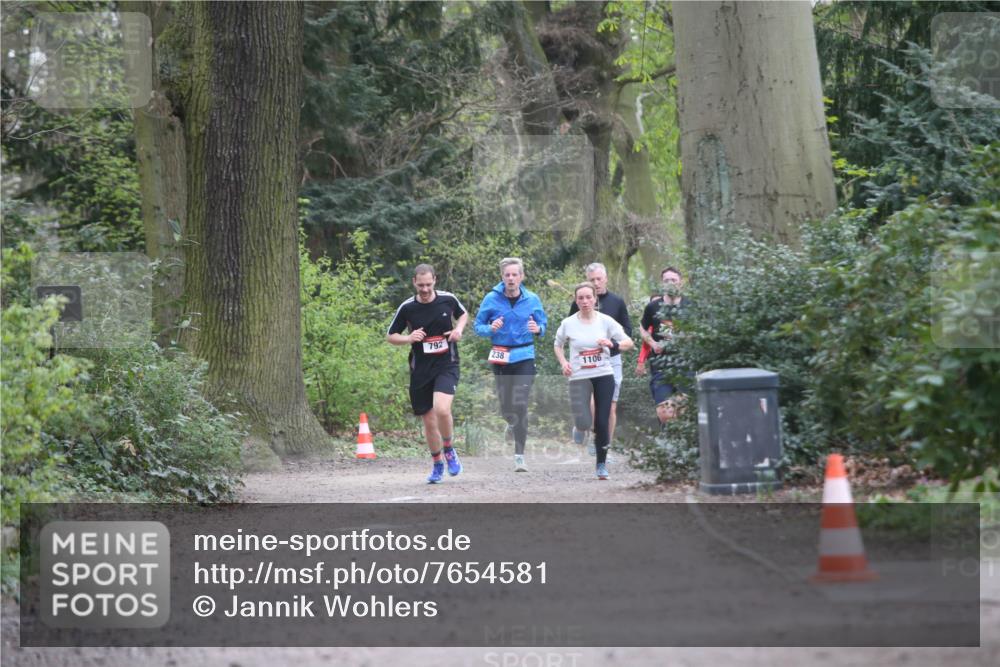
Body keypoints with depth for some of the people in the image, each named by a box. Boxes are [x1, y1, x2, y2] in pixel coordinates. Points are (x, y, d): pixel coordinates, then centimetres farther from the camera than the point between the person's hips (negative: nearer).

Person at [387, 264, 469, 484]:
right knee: (429, 421, 7)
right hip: (420, 370, 2)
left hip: (446, 365, -2)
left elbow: (463, 314, 20)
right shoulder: (407, 308, -4)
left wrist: (459, 329, -1)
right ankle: (438, 464, 28)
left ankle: (449, 450, 1)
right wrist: (408, 338, -13)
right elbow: (390, 336, 6)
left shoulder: (448, 299, -2)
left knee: (442, 409, -25)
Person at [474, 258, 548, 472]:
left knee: (520, 404, -12)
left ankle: (519, 455, -10)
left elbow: (543, 323, 9)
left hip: (524, 357, -1)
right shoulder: (491, 299, -5)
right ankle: (511, 423, 48)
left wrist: (538, 329, -15)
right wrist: (491, 329, -21)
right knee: (505, 405, 11)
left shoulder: (532, 299, -2)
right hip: (500, 357, 1)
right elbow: (478, 326, 1)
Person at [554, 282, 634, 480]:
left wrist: (613, 344, -19)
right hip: (579, 377, -1)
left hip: (604, 376, 1)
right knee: (584, 424, -14)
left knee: (602, 423, -2)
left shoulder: (606, 321, -1)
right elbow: (558, 346, 16)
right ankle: (580, 425, 24)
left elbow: (629, 343, 1)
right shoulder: (568, 324, -1)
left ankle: (602, 464, 14)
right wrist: (563, 363, -2)